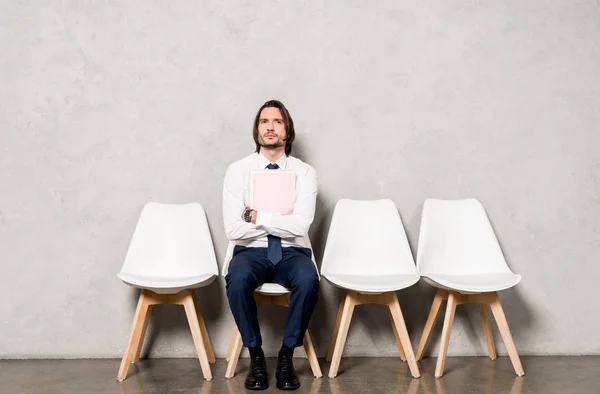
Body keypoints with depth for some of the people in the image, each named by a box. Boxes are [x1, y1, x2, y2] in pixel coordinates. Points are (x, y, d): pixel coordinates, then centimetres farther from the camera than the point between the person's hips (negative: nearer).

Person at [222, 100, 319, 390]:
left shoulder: (304, 172, -1)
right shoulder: (237, 170, -1)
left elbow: (300, 226, -15)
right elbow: (233, 230, -10)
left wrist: (256, 216, -13)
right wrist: (282, 219, -10)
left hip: (292, 253, 0)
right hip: (251, 252, 0)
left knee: (308, 280, -33)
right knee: (238, 279, -34)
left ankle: (286, 356, -11)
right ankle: (255, 355, -11)